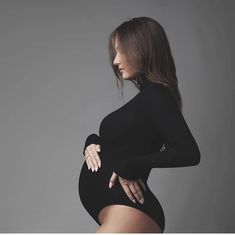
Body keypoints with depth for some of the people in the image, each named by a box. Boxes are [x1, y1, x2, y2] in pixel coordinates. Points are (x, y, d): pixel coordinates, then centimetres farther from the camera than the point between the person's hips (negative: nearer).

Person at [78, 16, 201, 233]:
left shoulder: (156, 95, -9)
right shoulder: (146, 96, 18)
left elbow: (189, 153, -21)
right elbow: (115, 142, 28)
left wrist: (130, 166, -17)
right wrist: (92, 142, 6)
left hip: (128, 211, -10)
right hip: (119, 212, 10)